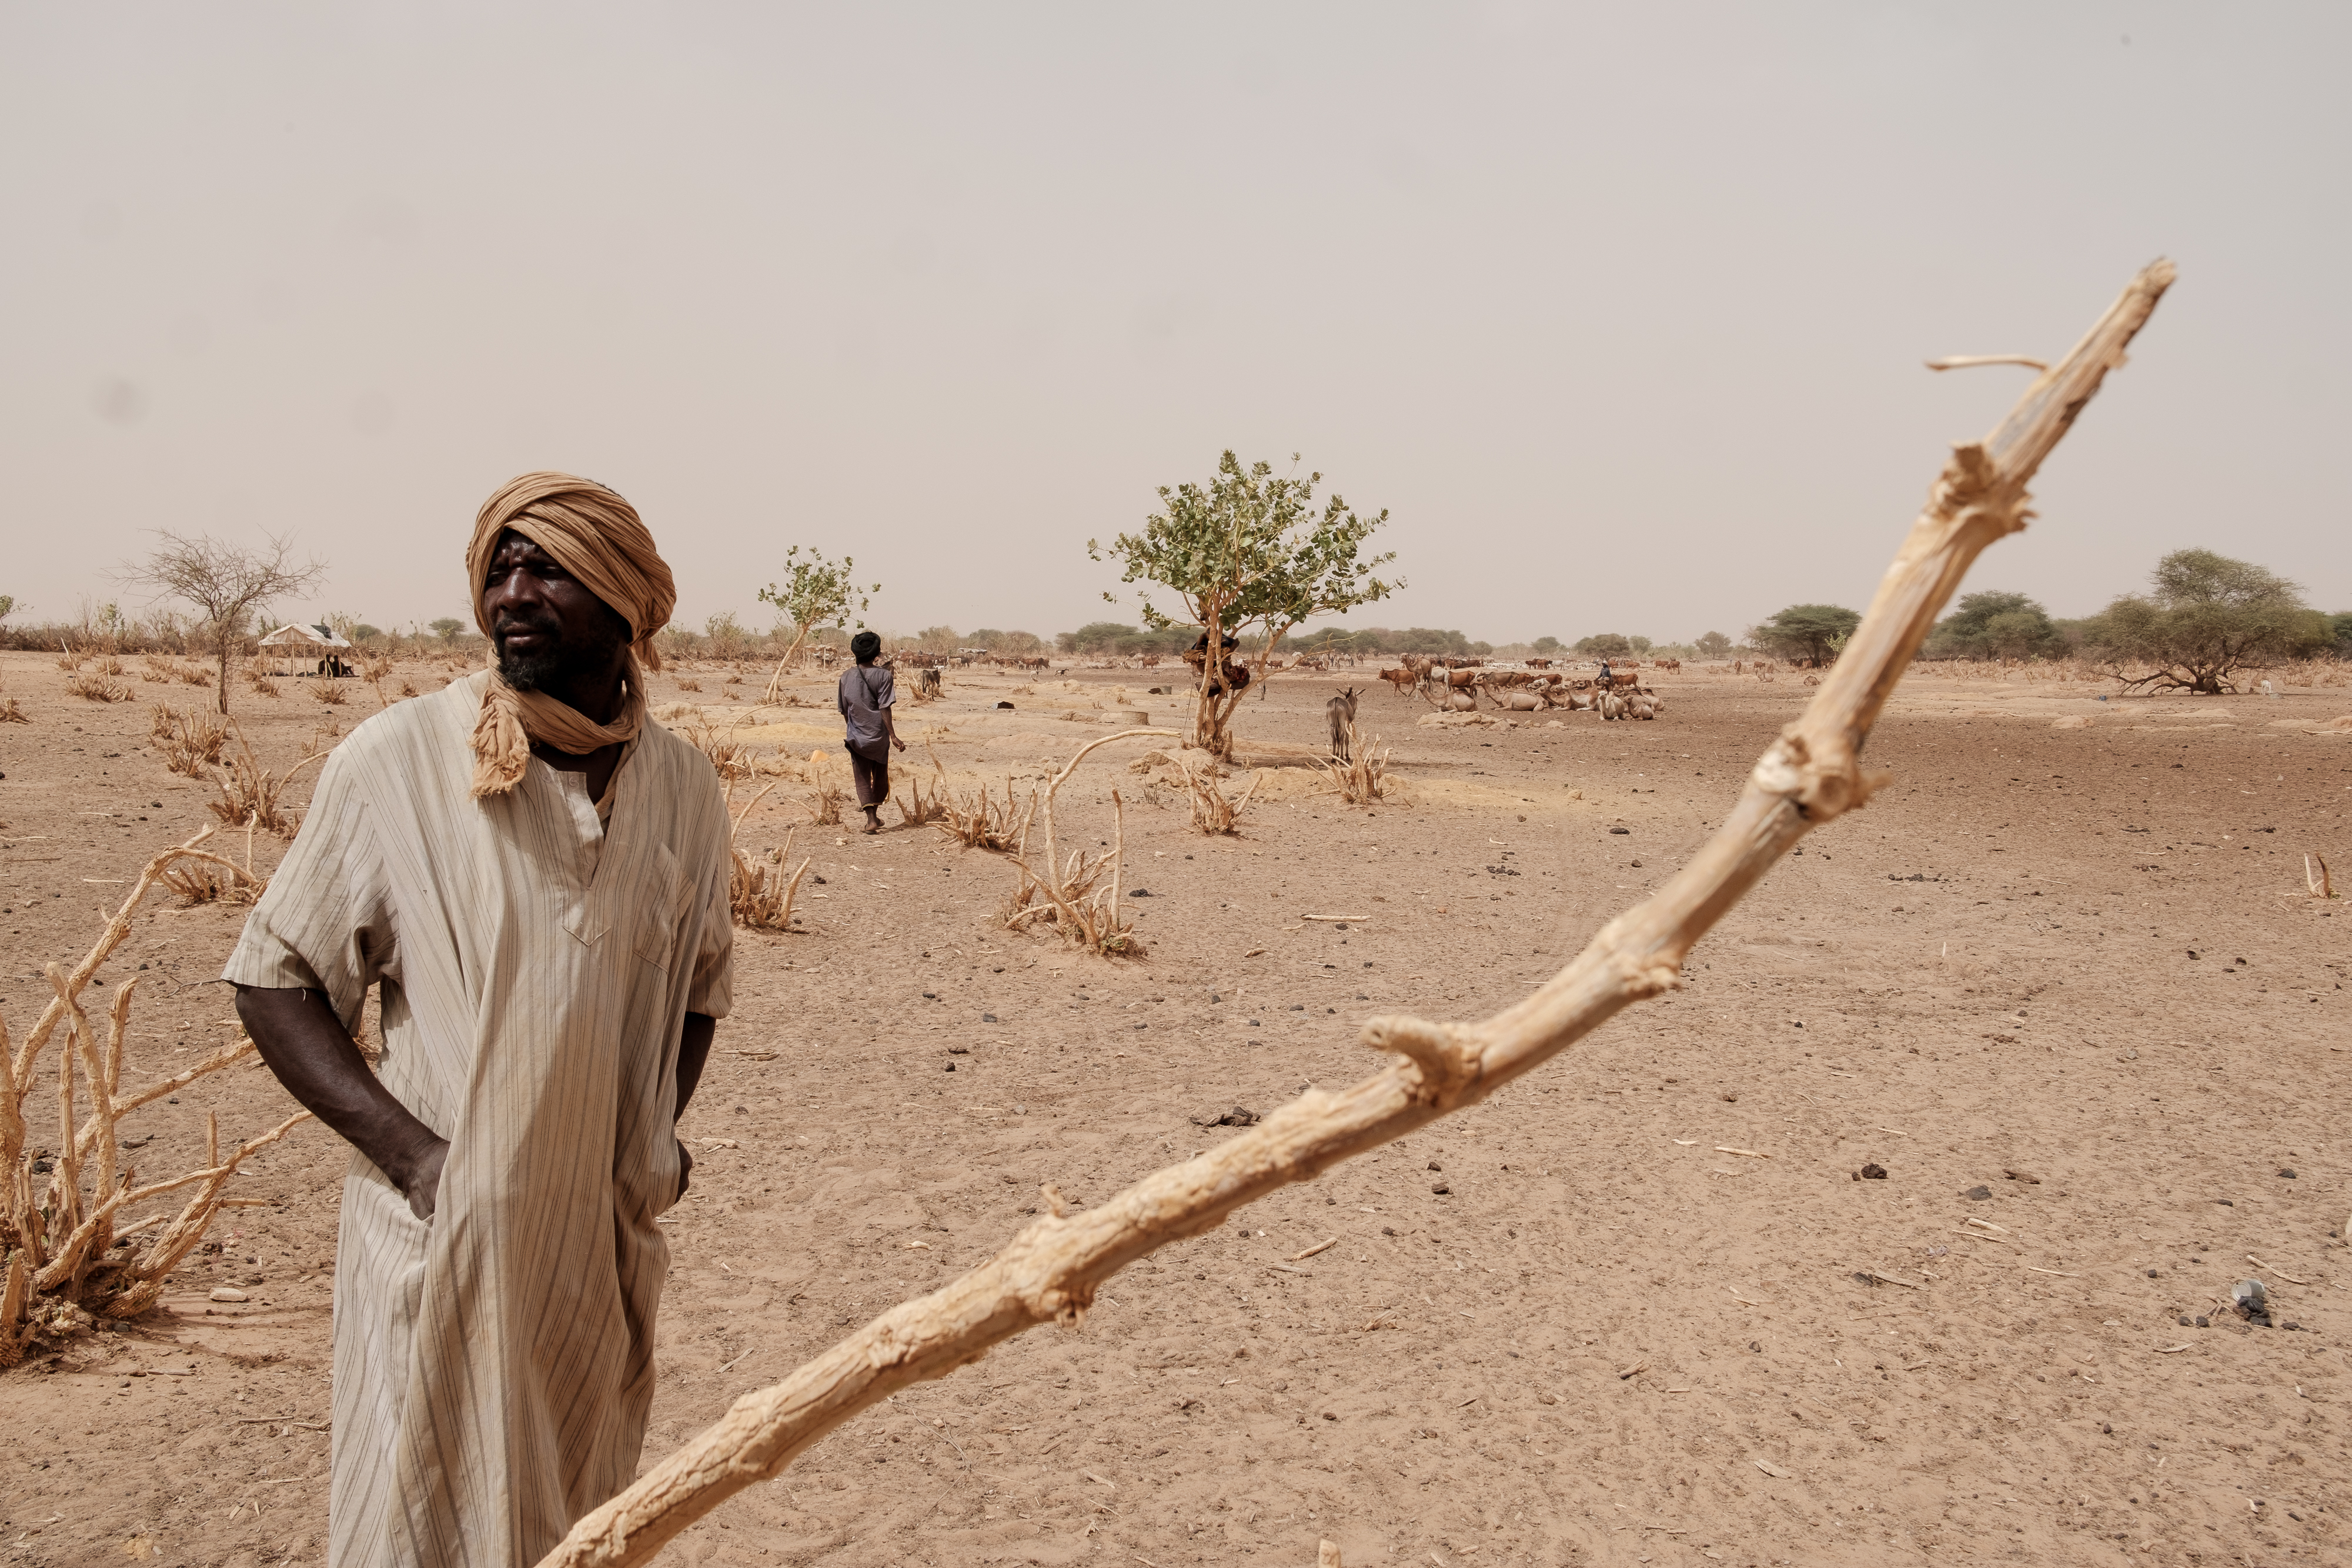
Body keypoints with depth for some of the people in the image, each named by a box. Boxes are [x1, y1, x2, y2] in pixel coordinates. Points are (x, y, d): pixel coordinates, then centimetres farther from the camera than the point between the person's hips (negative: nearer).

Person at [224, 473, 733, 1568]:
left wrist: (659, 1132, 3)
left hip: (612, 1254, 4)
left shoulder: (686, 789, 2)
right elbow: (273, 980, -4)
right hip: (444, 1236, -4)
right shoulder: (394, 763, -10)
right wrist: (413, 1150, -16)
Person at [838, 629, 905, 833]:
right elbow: (885, 708, -16)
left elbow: (843, 710, 5)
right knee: (880, 775, 18)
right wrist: (893, 736, -13)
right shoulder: (884, 676, -11)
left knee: (862, 779, 5)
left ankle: (871, 819, -9)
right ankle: (875, 815, 29)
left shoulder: (846, 676, -3)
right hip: (879, 735, -1)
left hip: (856, 737, 1)